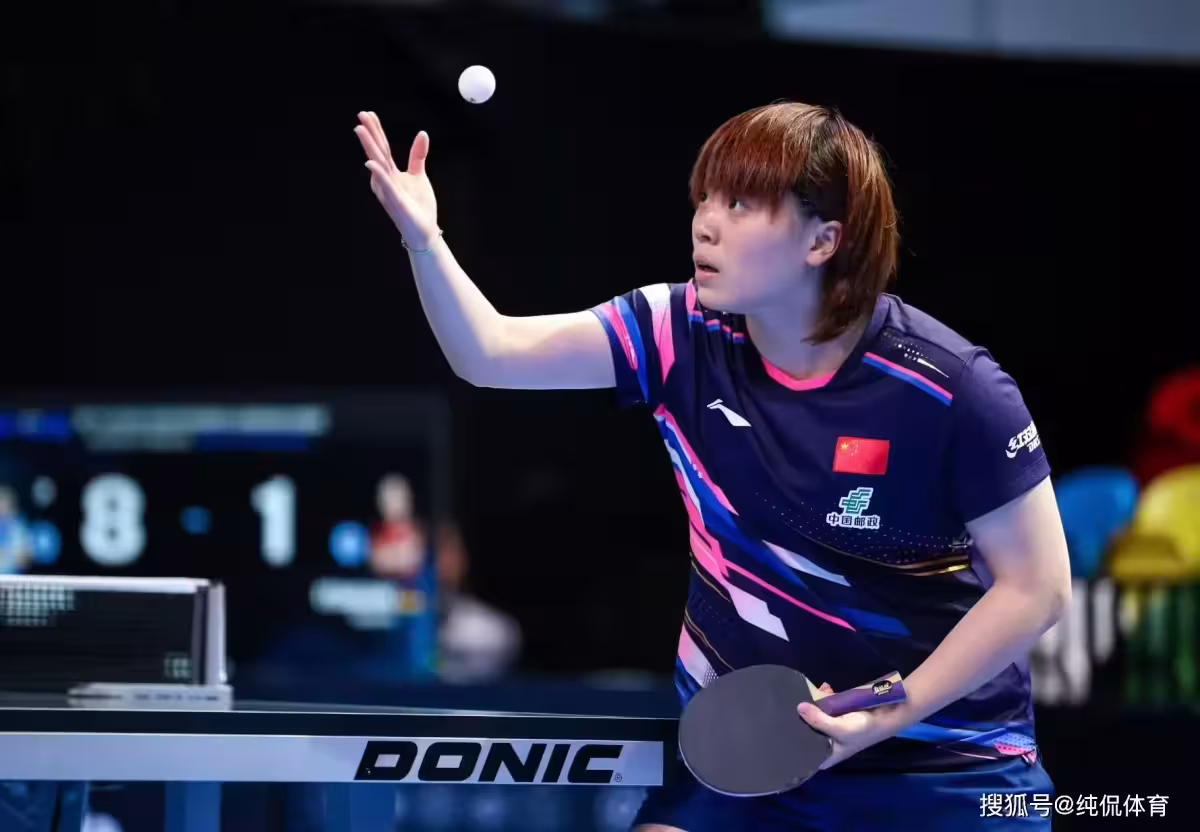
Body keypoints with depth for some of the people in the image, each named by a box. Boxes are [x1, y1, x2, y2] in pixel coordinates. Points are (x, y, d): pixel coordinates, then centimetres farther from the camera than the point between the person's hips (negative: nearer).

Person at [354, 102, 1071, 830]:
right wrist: (423, 238, -27)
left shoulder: (950, 390, -17)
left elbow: (1037, 588, -11)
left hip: (941, 768, -3)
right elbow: (492, 355, -9)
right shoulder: (686, 337, -6)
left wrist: (890, 717, -18)